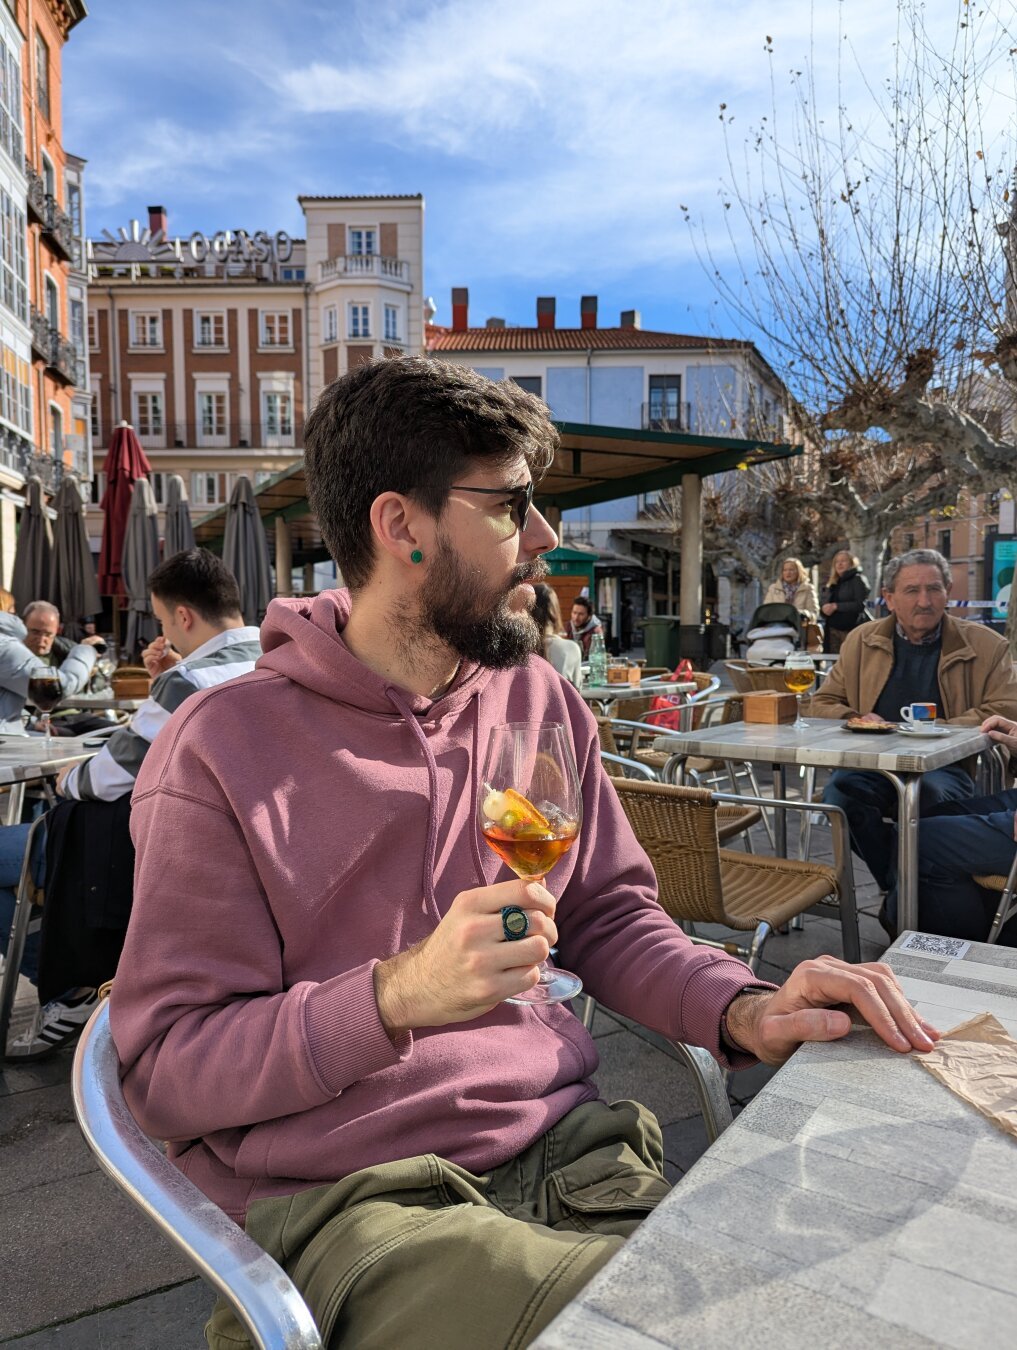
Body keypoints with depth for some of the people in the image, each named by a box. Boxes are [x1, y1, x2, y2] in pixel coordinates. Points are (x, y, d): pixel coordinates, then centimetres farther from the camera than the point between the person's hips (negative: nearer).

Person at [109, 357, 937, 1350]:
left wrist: (743, 1008, -7)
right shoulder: (221, 748, -10)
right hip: (352, 1203, -5)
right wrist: (398, 995, -25)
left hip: (565, 1155, 6)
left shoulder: (540, 700, 6)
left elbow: (608, 915, 11)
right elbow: (164, 1070, -10)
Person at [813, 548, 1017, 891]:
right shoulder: (862, 641, 14)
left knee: (929, 792, -37)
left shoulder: (986, 646, 9)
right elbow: (822, 704, 16)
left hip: (945, 764, -2)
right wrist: (857, 721, -7)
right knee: (840, 789, -32)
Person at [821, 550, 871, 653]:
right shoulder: (832, 584, 19)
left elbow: (860, 604, -12)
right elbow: (825, 605, 18)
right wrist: (825, 609, -6)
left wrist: (836, 606, -14)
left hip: (851, 629, -6)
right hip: (832, 630, 6)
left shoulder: (857, 580, 0)